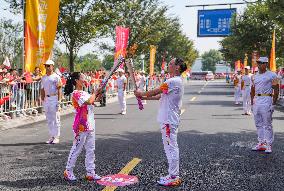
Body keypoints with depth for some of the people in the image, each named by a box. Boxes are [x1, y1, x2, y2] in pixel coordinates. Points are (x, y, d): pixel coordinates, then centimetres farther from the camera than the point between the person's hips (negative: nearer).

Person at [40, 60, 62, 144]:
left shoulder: (56, 77, -4)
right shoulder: (43, 78, 14)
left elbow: (59, 90, -8)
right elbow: (42, 90, 17)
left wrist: (59, 101, -14)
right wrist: (42, 100, 10)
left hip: (54, 98, -6)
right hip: (46, 99, 6)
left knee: (56, 118, -2)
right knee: (49, 119, 9)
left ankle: (56, 137, 5)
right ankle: (51, 136, 18)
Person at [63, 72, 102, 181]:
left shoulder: (85, 93, 14)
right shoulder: (76, 93, -14)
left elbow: (93, 101, 23)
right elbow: (88, 102, -26)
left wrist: (98, 96, 5)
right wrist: (95, 93, -11)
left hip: (90, 126, 9)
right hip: (81, 127, -9)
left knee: (90, 150, 10)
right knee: (76, 149, 2)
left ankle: (90, 173, 16)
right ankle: (68, 171, 16)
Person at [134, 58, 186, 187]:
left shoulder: (174, 81, -19)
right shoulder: (175, 81, 14)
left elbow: (155, 91, -15)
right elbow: (161, 96, 18)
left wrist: (142, 93, 2)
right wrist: (144, 97, 15)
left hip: (169, 120, -10)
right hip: (169, 119, 10)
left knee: (171, 147, -3)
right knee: (171, 147, 15)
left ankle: (173, 178, 5)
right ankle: (173, 175, 24)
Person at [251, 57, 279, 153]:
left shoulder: (272, 75, -4)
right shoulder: (255, 77, 15)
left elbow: (276, 90, -6)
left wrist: (273, 103, -12)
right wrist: (252, 102, 14)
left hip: (266, 101, -7)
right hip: (256, 101, 7)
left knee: (267, 124, -4)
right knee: (258, 124, 10)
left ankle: (269, 145, 3)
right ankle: (261, 143, 18)